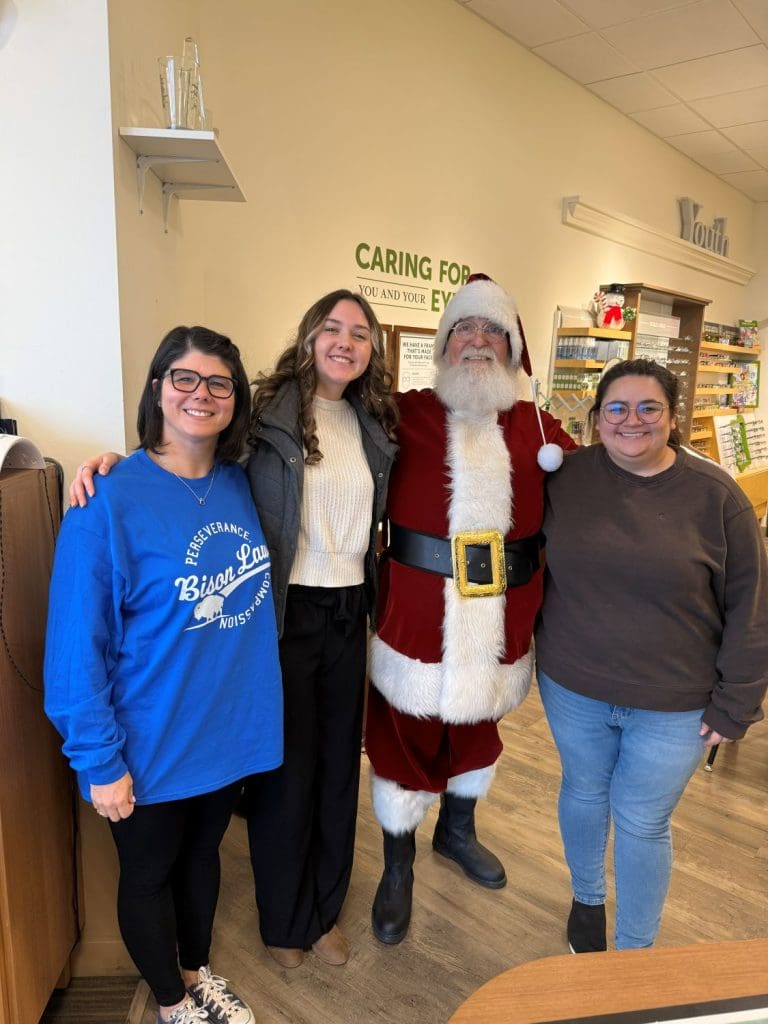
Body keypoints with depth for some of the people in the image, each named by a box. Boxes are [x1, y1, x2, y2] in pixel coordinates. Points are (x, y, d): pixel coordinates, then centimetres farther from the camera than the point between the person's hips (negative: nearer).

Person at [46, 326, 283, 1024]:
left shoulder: (242, 486, -4)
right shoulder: (110, 502, -20)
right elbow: (76, 647, -17)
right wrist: (99, 762, -15)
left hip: (230, 730, 5)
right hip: (152, 746, -4)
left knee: (202, 855, 26)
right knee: (150, 874, 20)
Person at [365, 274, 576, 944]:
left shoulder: (538, 427, 3)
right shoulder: (405, 415, -7)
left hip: (500, 626, 4)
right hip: (418, 623, -4)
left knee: (478, 729, 25)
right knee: (406, 740, 12)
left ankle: (457, 830, 55)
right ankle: (398, 869, 40)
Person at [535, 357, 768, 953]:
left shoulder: (716, 494, -12)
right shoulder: (565, 478, -7)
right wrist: (535, 645, 4)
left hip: (674, 704, -2)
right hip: (574, 686, 2)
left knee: (643, 822, 13)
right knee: (584, 793, 22)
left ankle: (636, 953, 38)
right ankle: (587, 899, 51)